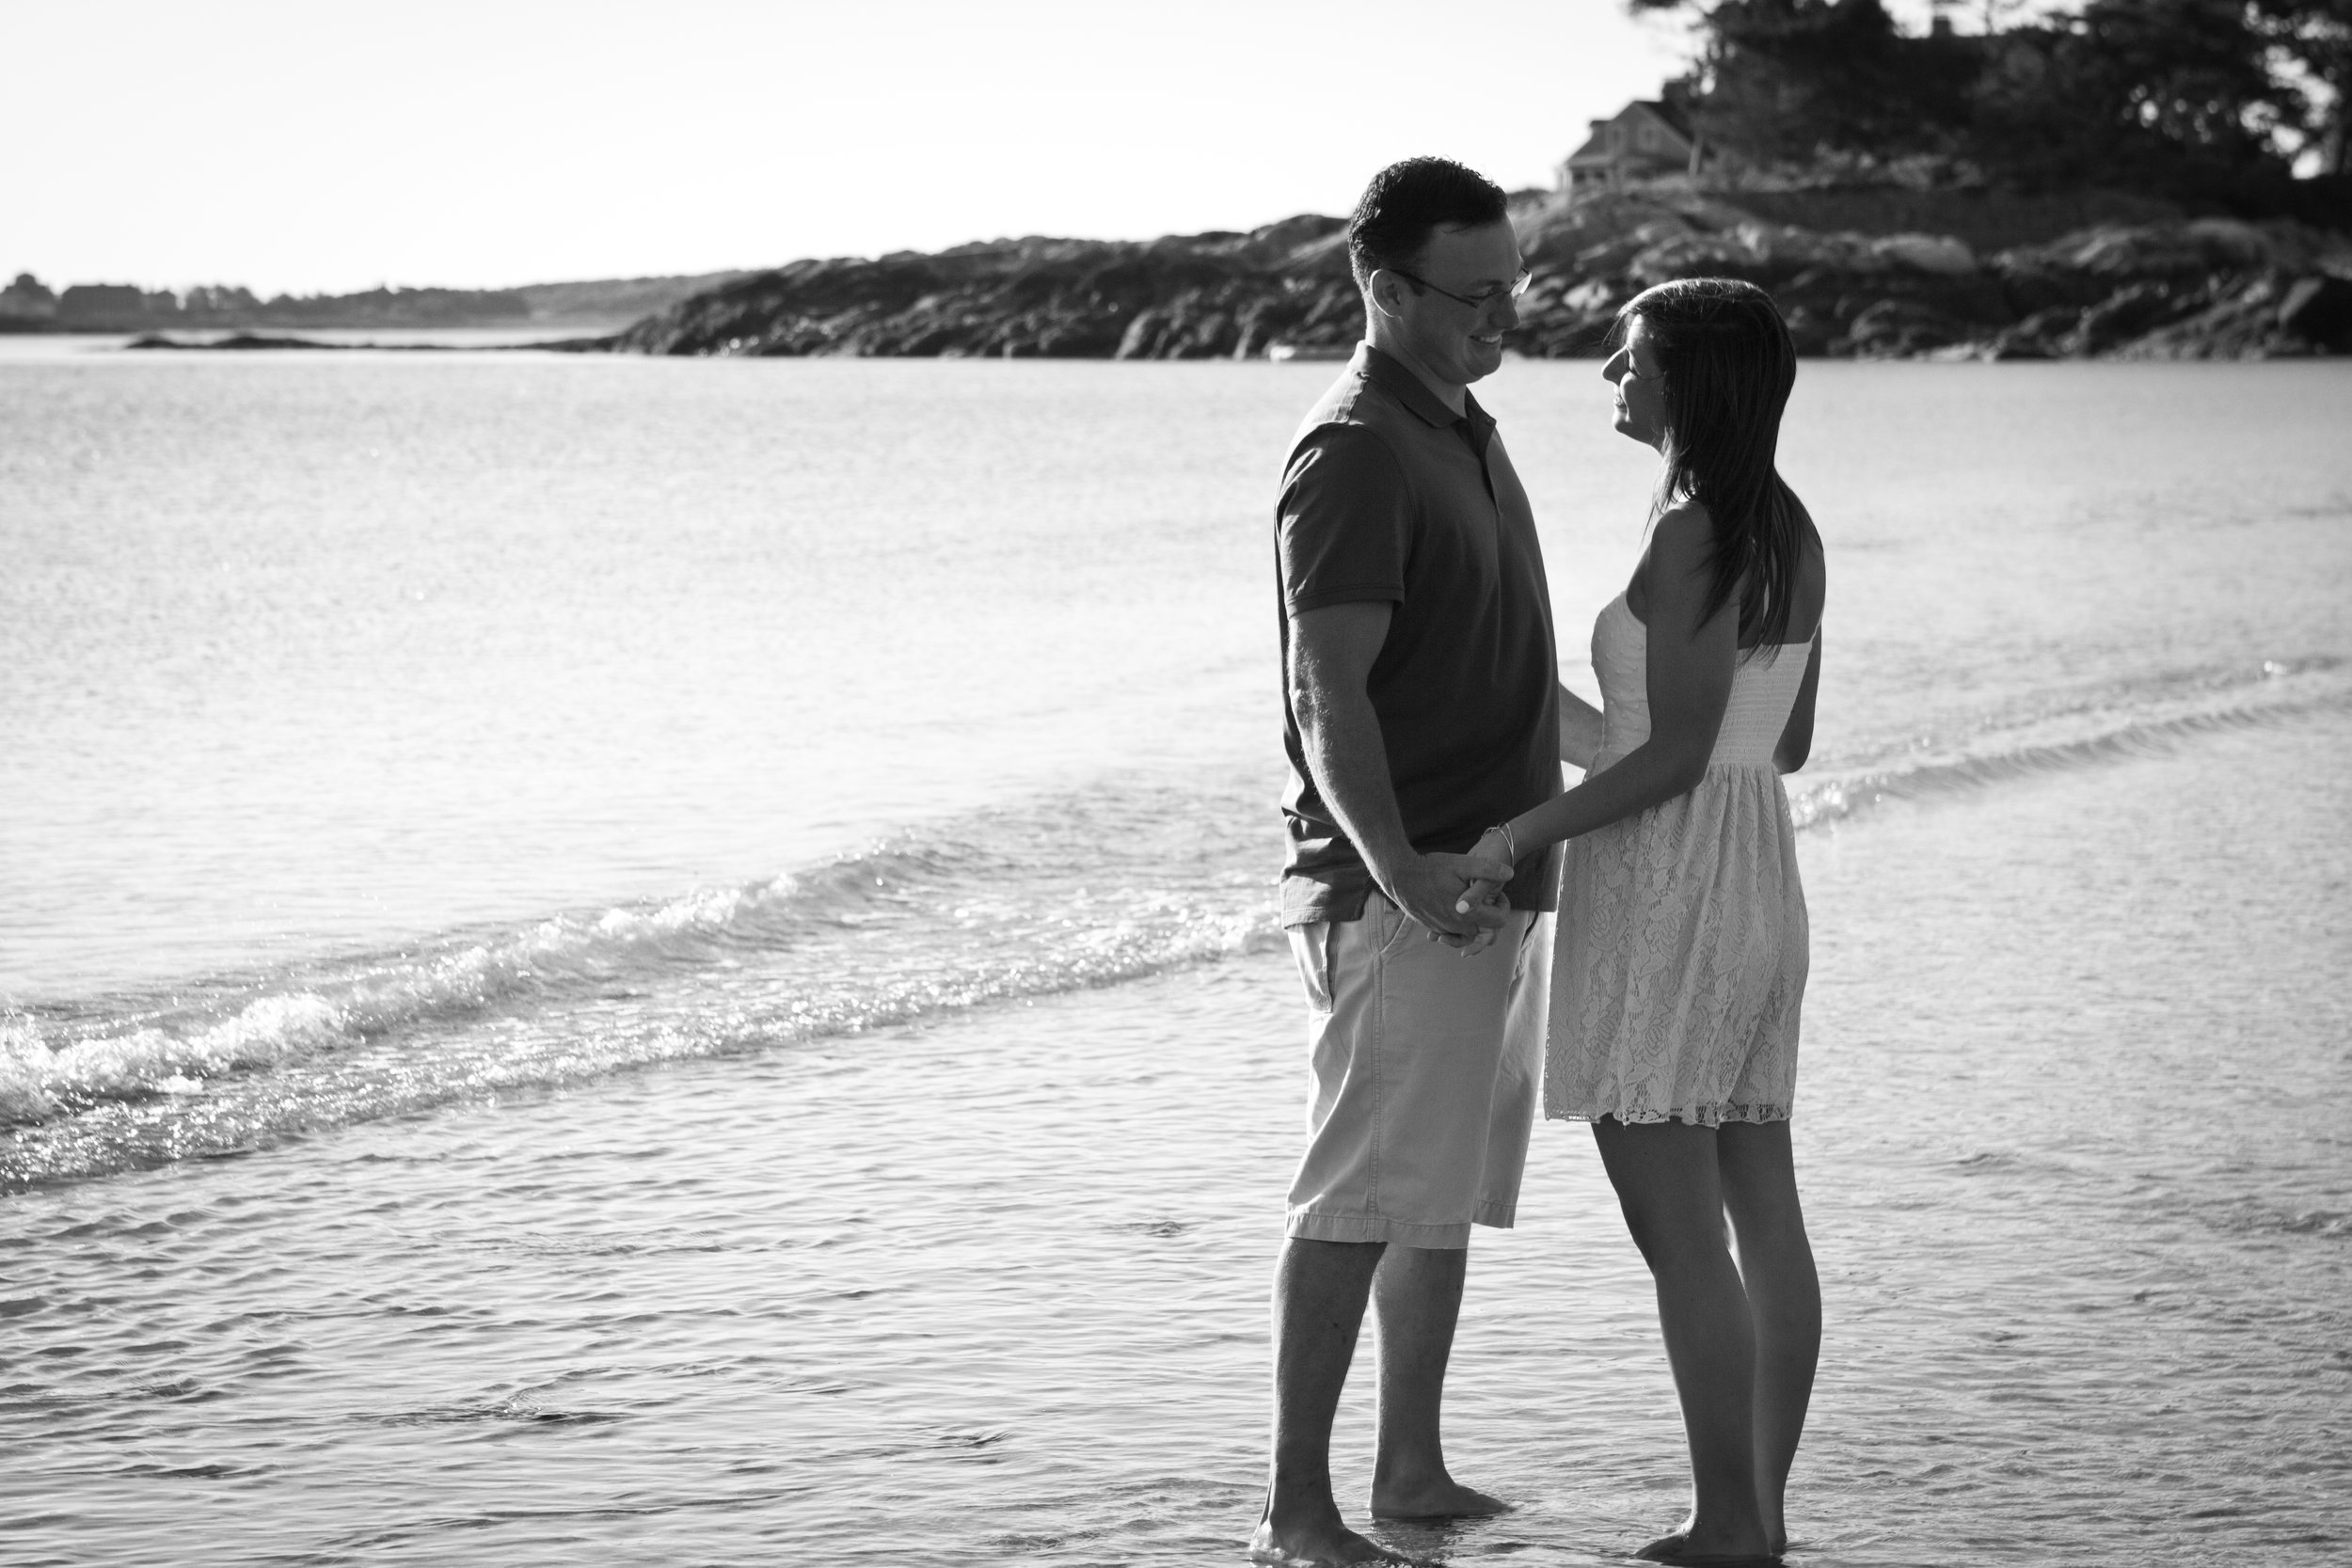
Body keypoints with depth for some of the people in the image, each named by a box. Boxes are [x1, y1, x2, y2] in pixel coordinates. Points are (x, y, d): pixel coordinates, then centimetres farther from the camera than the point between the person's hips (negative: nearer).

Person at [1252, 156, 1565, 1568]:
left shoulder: (1467, 431, 15)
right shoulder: (1353, 456, -15)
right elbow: (1331, 697, -22)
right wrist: (1397, 868, -33)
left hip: (1496, 882, 9)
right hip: (1402, 898, -9)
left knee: (1453, 1192, 13)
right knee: (1366, 1196, -8)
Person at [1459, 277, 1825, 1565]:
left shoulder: (1692, 533, -17)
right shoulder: (1790, 531, 9)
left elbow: (1677, 754, -19)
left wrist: (1519, 832, -14)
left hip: (1660, 893, -9)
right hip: (1758, 875, 9)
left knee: (1679, 1236, -4)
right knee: (1762, 1218, 10)